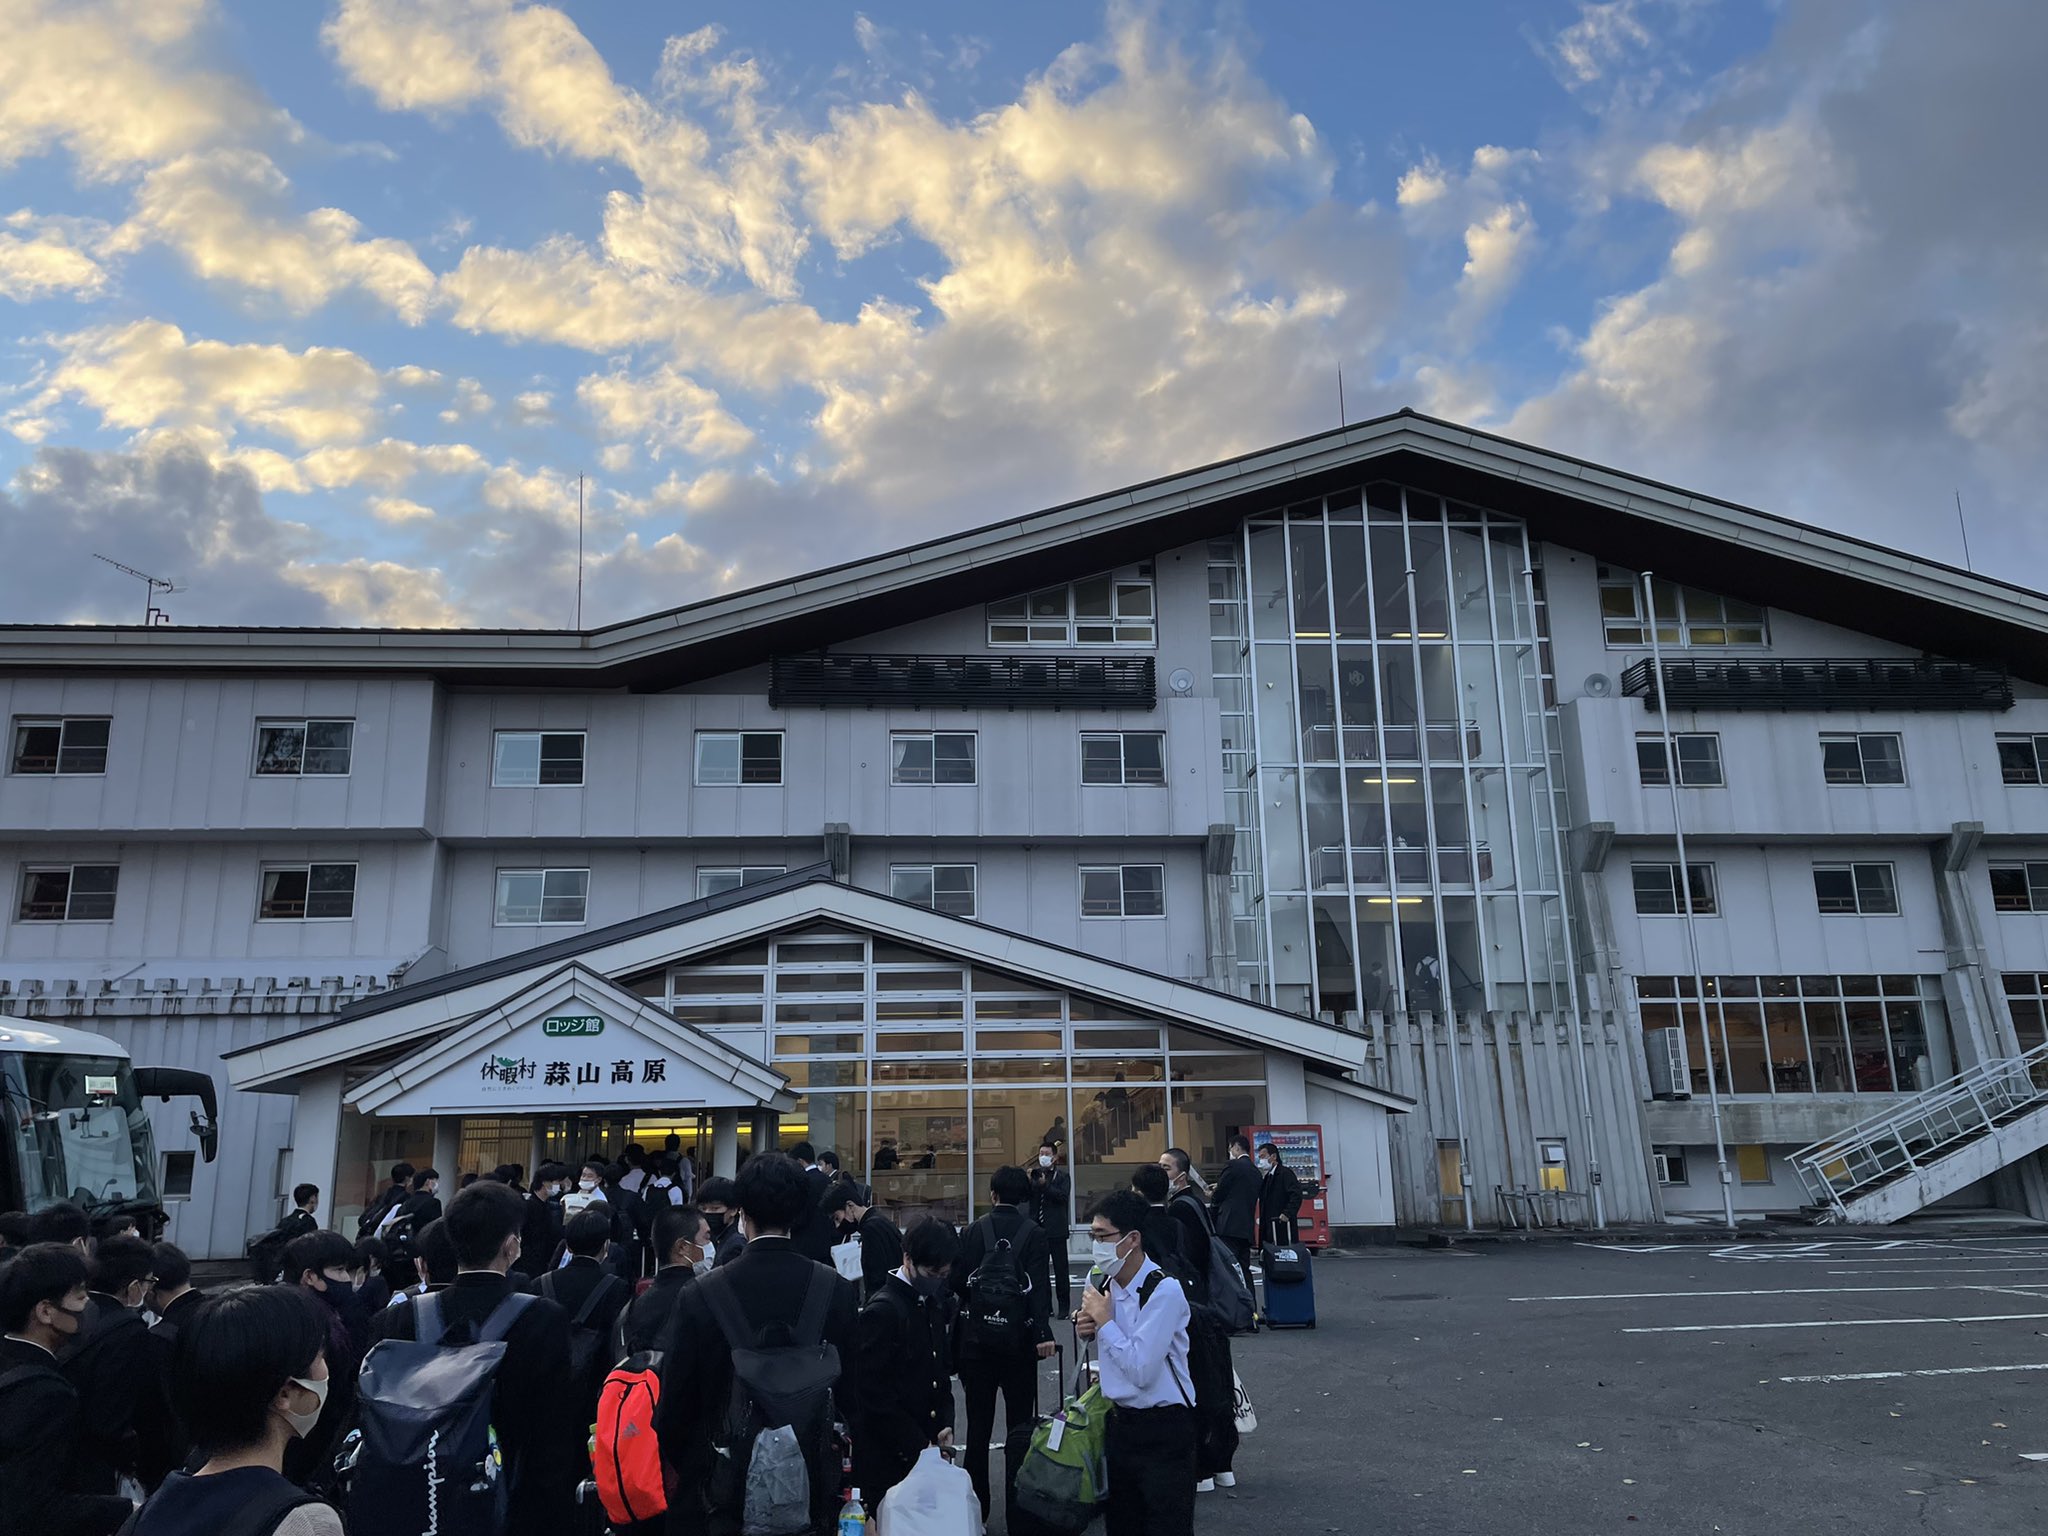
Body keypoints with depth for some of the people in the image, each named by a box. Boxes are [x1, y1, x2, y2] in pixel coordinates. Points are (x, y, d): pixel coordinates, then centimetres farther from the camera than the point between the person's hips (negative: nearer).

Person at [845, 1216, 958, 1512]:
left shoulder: (935, 1305, 9)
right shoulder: (882, 1310, -17)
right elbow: (873, 1393, -18)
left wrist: (945, 1423, 3)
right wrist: (917, 1446, -15)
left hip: (924, 1448, 7)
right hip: (884, 1455, -7)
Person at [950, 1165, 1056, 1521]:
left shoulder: (974, 1231, -2)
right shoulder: (1033, 1233, -7)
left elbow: (958, 1281, -3)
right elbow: (1040, 1285, -16)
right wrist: (1043, 1333, -22)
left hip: (976, 1340, 2)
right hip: (1018, 1341, -2)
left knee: (978, 1427, 10)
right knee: (1019, 1425, 9)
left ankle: (976, 1506, 13)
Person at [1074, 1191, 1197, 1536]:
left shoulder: (1163, 1291, -21)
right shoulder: (1101, 1283, 3)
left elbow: (1141, 1370, -26)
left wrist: (1104, 1321, -17)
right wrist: (1086, 1327, 1)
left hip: (1162, 1430, -8)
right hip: (1120, 1423, 8)